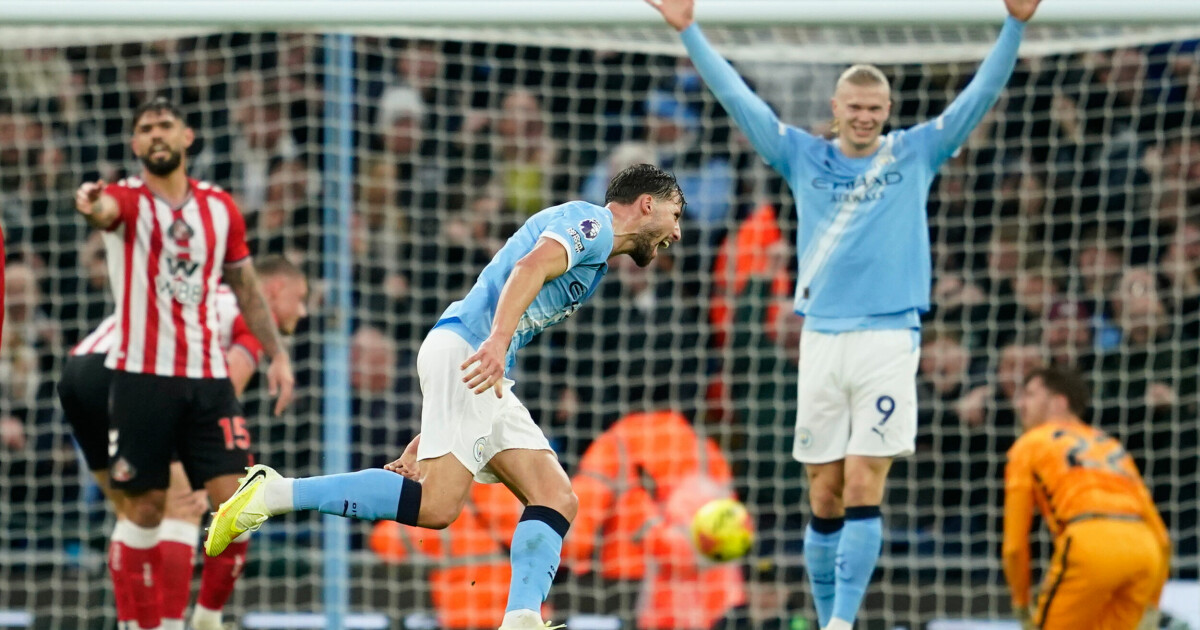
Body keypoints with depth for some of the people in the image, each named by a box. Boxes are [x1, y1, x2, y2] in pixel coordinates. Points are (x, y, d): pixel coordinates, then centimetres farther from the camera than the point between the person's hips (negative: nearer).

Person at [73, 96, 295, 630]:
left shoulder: (220, 207, 11)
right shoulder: (128, 199, -2)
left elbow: (246, 288, 20)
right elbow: (108, 210, -28)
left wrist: (277, 354, 11)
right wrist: (91, 206, -53)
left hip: (207, 376, 3)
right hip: (142, 377, -3)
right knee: (144, 508, -1)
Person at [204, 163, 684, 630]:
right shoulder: (589, 221, 2)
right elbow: (531, 265, -19)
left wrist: (435, 435, 24)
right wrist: (499, 340, -36)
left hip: (486, 377, 10)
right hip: (464, 349, -10)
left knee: (557, 501, -1)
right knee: (437, 504, -22)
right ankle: (275, 494, -16)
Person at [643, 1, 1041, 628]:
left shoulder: (915, 154, 7)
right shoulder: (804, 156, 10)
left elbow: (980, 95, 1)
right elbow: (738, 97, 10)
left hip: (888, 339, -2)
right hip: (821, 338, 2)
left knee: (863, 490, -9)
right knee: (824, 499, 4)